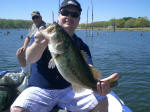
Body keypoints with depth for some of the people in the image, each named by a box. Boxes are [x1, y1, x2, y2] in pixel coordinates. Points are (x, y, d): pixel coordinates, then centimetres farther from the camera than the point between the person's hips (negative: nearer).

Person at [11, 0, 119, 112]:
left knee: (101, 101, -17)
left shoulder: (81, 46, 2)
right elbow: (30, 59, -21)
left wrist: (97, 83, -36)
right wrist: (39, 44, -44)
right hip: (40, 90, -1)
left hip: (70, 89, 2)